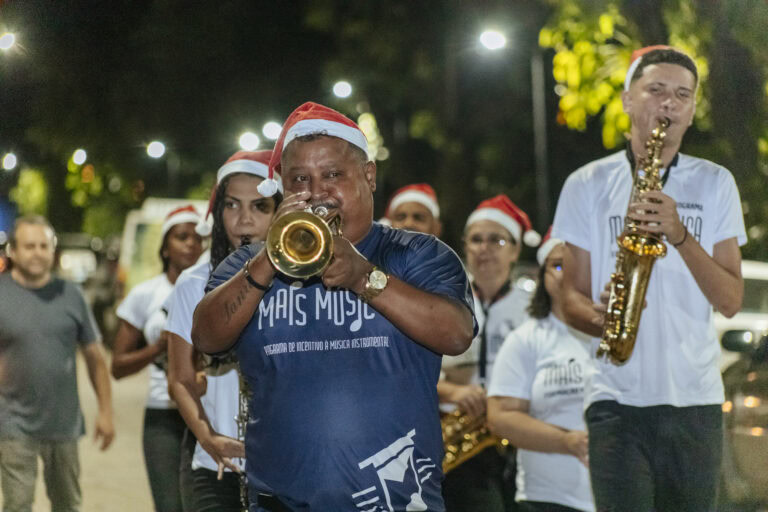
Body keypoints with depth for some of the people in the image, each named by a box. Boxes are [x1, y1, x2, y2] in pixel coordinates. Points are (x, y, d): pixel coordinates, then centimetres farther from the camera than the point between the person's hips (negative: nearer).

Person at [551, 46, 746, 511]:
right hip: (617, 399, -1)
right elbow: (572, 295, 8)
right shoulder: (587, 185, 7)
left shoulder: (715, 184, 8)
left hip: (695, 401, 2)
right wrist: (599, 319, -15)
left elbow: (731, 301, 1)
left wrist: (681, 236, -14)